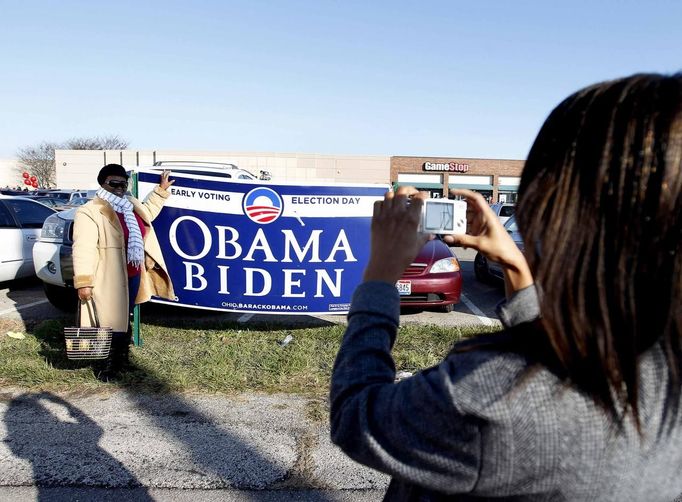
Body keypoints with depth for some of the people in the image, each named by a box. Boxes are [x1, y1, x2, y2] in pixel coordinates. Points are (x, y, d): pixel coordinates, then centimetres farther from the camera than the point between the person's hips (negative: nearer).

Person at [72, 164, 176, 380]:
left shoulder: (131, 205, 11)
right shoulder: (89, 212, -16)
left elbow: (147, 212, 34)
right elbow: (83, 249, -21)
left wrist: (161, 190, 31)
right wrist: (83, 282, -25)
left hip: (133, 277, 8)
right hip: (109, 281, -8)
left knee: (125, 318, 21)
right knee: (112, 322, 0)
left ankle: (121, 357, 38)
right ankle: (112, 362, 16)